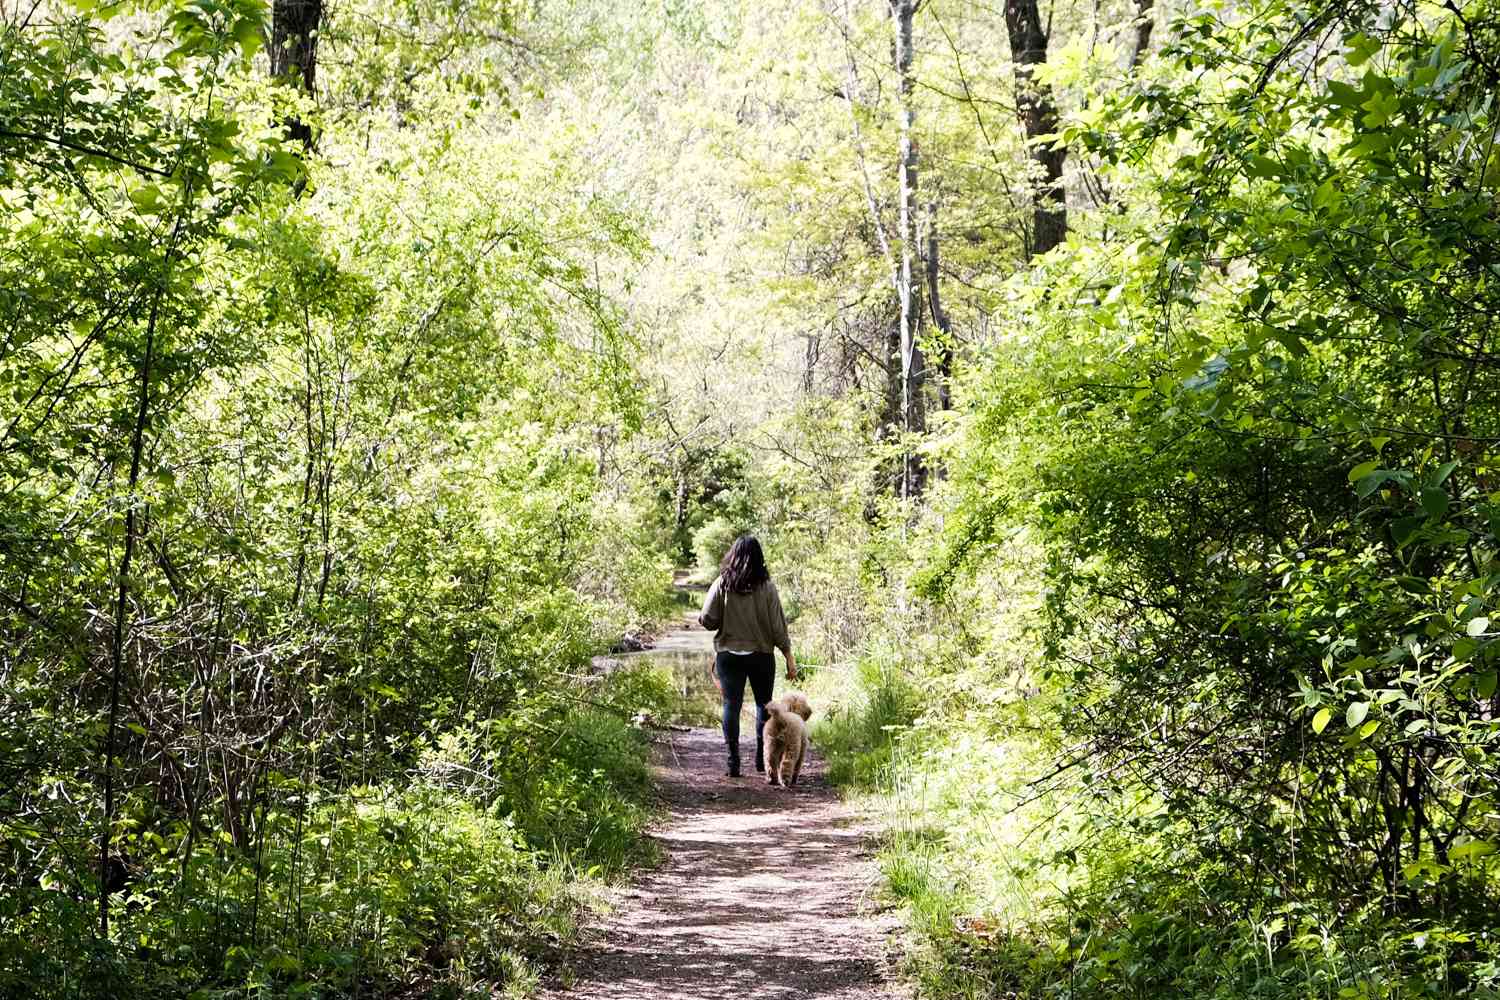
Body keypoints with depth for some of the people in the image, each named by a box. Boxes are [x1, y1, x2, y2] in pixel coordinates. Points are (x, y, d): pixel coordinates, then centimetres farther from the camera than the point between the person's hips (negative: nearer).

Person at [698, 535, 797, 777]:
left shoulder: (722, 584, -8)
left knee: (731, 705, 5)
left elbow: (707, 621, -8)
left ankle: (733, 761, 2)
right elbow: (777, 625, -6)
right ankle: (762, 758, 18)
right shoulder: (766, 587, -8)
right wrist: (789, 657, 0)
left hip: (728, 655, 0)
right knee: (764, 703, 16)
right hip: (761, 654, 0)